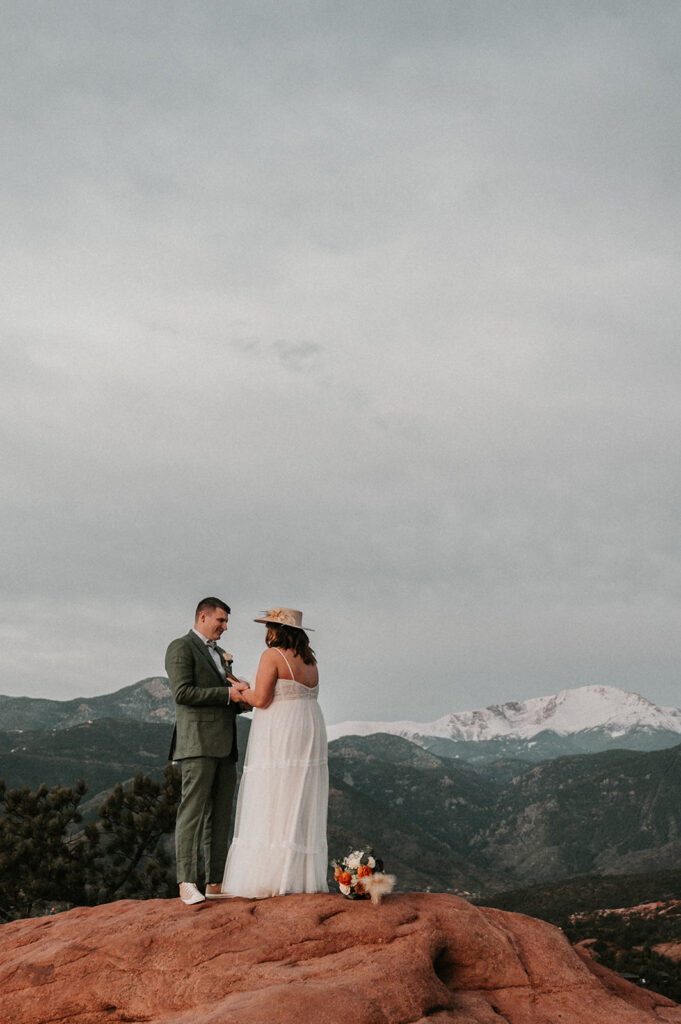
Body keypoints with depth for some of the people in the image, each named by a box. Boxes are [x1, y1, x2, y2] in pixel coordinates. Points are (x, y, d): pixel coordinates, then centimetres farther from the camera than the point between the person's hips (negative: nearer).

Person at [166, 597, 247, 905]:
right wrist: (228, 693, -14)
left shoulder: (219, 654, 25)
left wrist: (243, 699, 6)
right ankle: (187, 885, -14)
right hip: (198, 743, -9)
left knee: (220, 816, 5)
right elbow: (183, 692, -15)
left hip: (224, 746, 9)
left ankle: (215, 884, 7)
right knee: (192, 811, -12)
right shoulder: (181, 648, -2)